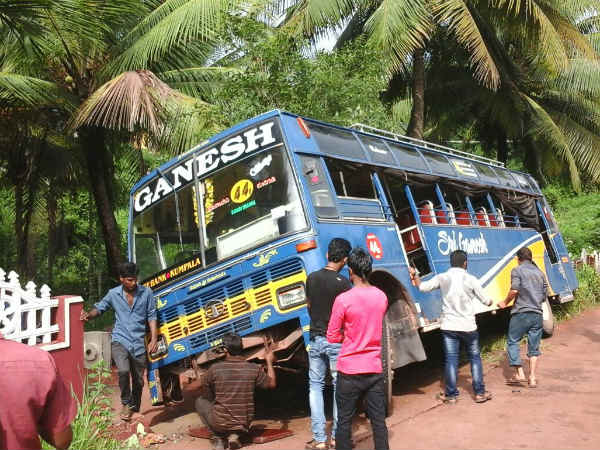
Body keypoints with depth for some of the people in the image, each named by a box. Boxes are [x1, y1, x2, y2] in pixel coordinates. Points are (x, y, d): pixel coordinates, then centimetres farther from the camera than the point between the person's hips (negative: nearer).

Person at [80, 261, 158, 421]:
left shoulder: (146, 293, -1)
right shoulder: (113, 294, 1)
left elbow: (151, 316, 2)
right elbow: (99, 307, 11)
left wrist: (154, 339, -5)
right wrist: (88, 314, -12)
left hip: (138, 343, 1)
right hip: (120, 340, -1)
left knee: (138, 380, 10)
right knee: (123, 371, -26)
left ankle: (135, 409, 32)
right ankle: (126, 403, -1)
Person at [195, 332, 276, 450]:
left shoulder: (215, 369, -14)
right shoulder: (255, 369, -11)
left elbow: (204, 385, 6)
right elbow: (272, 384, 7)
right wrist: (269, 361, 19)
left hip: (220, 423, -2)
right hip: (244, 425, 3)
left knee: (200, 401, 23)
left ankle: (217, 438, 10)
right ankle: (234, 435, 10)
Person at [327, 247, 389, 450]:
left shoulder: (343, 299, -16)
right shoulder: (381, 296, 1)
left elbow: (332, 337, -8)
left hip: (349, 371, -4)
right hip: (375, 369, 4)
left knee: (344, 421, 8)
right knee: (379, 420, 11)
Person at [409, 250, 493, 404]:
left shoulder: (442, 278, -4)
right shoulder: (470, 279, -6)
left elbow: (422, 287, -2)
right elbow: (484, 300, 4)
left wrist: (415, 275, 15)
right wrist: (490, 302, 28)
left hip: (449, 326, 1)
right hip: (468, 326, -1)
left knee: (451, 359, 5)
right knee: (475, 358, 14)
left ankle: (451, 394, 9)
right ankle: (480, 393, 17)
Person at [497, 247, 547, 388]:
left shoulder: (517, 270, -3)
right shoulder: (540, 273, 15)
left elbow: (514, 290, -15)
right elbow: (545, 296, 16)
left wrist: (505, 302, -1)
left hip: (521, 313, -5)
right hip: (537, 314, 5)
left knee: (512, 341, 8)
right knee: (534, 347, 10)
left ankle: (519, 374, 0)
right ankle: (532, 378, 8)